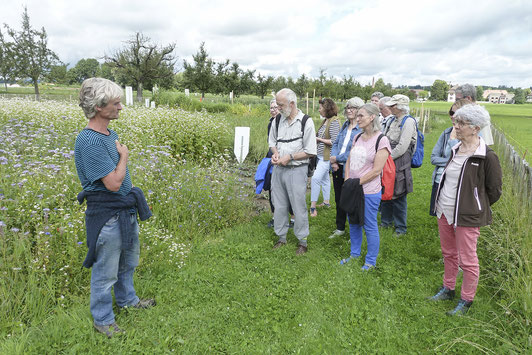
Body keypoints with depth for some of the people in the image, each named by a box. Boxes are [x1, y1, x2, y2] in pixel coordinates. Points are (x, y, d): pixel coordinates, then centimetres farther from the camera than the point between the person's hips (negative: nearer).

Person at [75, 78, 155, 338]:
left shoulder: (111, 134, 6)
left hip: (125, 211, 9)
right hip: (107, 217, -9)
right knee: (106, 272, 10)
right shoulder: (89, 141, -24)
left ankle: (126, 299, 50)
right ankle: (103, 320, 31)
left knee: (128, 262, 27)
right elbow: (114, 183, -26)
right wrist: (124, 155, -13)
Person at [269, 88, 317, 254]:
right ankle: (281, 237, 30)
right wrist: (275, 153, -2)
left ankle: (302, 241, 19)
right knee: (279, 206, 14)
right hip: (278, 169, 5)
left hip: (297, 170, -5)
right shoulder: (278, 119, 6)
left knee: (299, 207, 2)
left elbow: (310, 151, -10)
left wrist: (289, 157, -16)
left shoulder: (306, 122, -10)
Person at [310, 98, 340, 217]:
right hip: (321, 155, 9)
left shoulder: (334, 121, -15)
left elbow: (334, 141, -20)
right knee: (324, 178, 18)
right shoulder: (325, 121, 12)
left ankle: (313, 207, -9)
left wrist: (319, 139, -13)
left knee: (315, 178, -13)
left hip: (326, 157, -9)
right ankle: (326, 202, 31)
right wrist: (316, 139, 4)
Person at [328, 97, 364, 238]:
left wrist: (337, 158, -15)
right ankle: (340, 228, 33)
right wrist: (333, 160, -5)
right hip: (338, 168, 7)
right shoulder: (345, 125, 10)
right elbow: (335, 143, 11)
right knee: (339, 199, 17)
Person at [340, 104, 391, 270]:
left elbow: (376, 170, -16)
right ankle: (354, 254, 37)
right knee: (353, 223, 18)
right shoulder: (357, 137, 10)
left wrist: (357, 182, -13)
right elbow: (349, 161, 12)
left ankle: (371, 261, 22)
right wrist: (347, 180, -2)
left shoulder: (381, 140, -12)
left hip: (369, 191, -7)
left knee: (370, 226, 5)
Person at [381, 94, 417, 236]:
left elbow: (402, 147, -17)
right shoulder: (392, 121, 14)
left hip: (399, 165, -7)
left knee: (398, 196, 0)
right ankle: (386, 222, 31)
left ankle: (401, 228, 14)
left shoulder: (409, 121, -10)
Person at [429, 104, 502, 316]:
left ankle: (466, 300, 24)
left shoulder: (487, 157, -17)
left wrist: (477, 208, 1)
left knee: (467, 260, 6)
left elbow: (494, 190, -8)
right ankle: (448, 289, 38)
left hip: (467, 217, -7)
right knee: (449, 254, 20)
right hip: (444, 211, 7)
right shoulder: (455, 150, 5)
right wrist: (442, 203, 14)